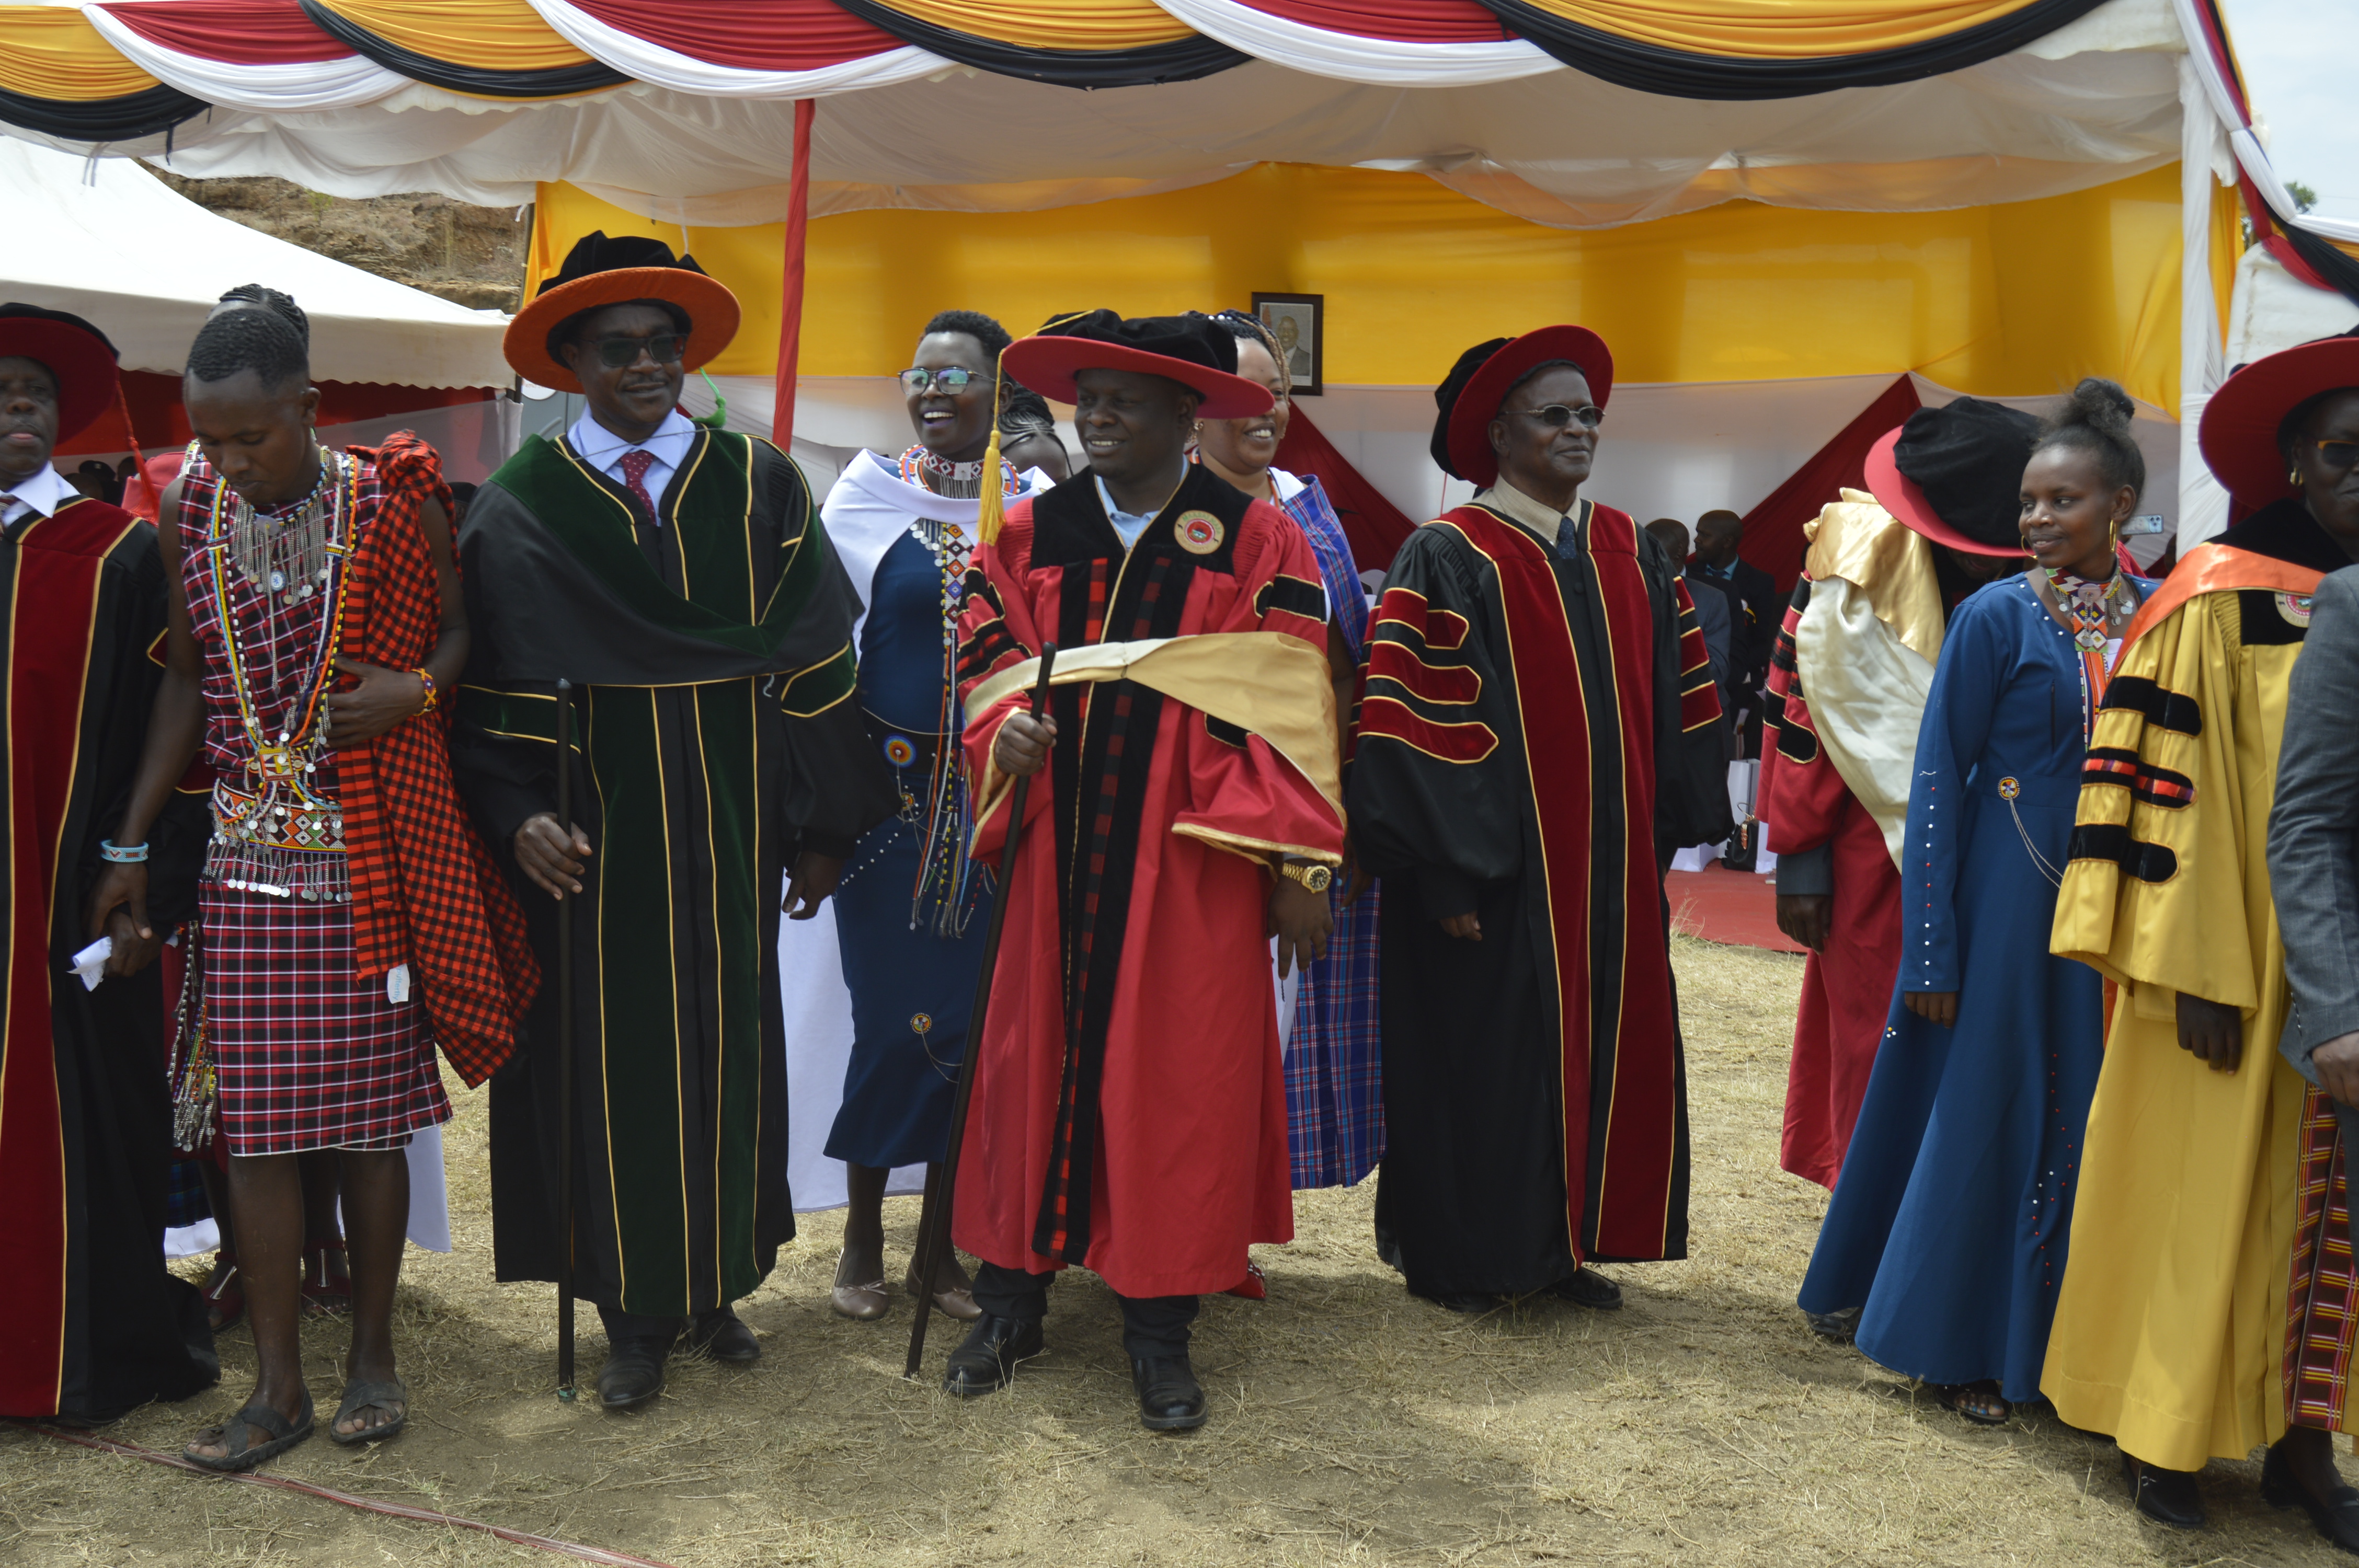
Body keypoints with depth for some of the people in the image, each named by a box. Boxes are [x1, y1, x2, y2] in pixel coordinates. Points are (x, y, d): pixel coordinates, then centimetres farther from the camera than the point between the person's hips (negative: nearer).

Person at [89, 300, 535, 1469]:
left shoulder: (393, 501, -4)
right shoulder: (189, 512, 4)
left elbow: (459, 627, 7)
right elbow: (184, 679, 11)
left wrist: (414, 689, -16)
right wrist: (131, 844, 9)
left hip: (376, 851, -2)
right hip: (248, 855, 2)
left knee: (370, 1110, 5)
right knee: (255, 1118, 3)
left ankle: (372, 1354, 22)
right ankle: (278, 1384, 14)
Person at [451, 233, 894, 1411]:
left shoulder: (759, 486, 3)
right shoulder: (518, 506, 1)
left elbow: (815, 662, 3)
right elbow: (498, 683, -1)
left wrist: (822, 826, 0)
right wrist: (519, 814, -15)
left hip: (725, 836, 2)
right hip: (591, 840, -1)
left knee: (728, 1049, 10)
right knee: (614, 1060, 4)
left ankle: (717, 1284, 26)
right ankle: (635, 1312, 17)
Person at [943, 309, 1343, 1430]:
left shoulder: (1258, 542, -1)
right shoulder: (1028, 537, 8)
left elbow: (1288, 712, -3)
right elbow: (988, 673, 10)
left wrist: (1299, 866, -7)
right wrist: (1006, 734, -13)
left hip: (1193, 861, -2)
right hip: (1060, 852, 3)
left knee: (1178, 1078, 3)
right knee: (1035, 1060, 7)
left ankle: (1159, 1326, 16)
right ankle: (1013, 1295, 23)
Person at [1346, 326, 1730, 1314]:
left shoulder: (1634, 557, 10)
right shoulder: (1448, 559, -9)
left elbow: (1675, 702, 13)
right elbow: (1419, 722, -14)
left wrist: (1668, 833, 7)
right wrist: (1451, 872, -18)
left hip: (1611, 869, 6)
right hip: (1500, 874, -6)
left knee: (1601, 1051, 11)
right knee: (1485, 1057, 4)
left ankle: (1562, 1246, 26)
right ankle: (1457, 1259, 20)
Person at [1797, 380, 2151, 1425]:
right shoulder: (1998, 617, -7)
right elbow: (1939, 780, -7)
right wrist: (1933, 950, -10)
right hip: (2012, 898, -4)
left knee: (2091, 1113, 10)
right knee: (1985, 1111, 4)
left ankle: (2060, 1337, 26)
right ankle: (1953, 1347, 19)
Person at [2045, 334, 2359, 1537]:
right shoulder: (2215, 601, -7)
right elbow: (2166, 784, -11)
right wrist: (2198, 973, -15)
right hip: (2242, 956, -5)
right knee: (2204, 1191, 3)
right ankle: (2162, 1432, 18)